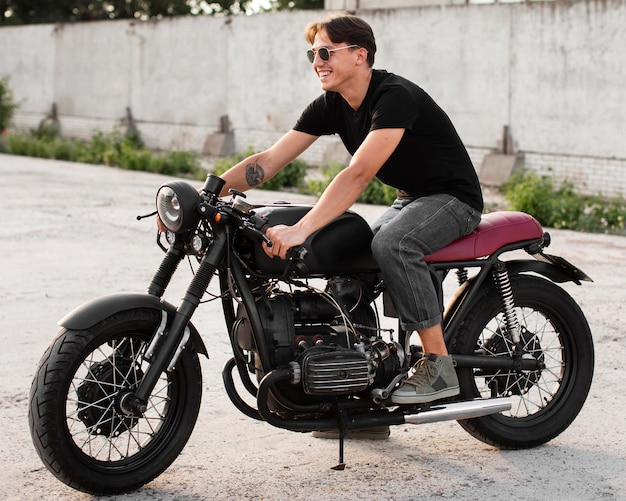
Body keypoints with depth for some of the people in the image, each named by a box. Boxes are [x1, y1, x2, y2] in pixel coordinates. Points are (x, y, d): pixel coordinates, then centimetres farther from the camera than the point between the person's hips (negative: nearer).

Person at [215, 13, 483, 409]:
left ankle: (439, 365, -26)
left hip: (454, 197, -9)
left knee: (392, 242, -35)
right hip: (411, 199, 9)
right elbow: (269, 161, -5)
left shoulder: (395, 95, -26)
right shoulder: (331, 105, 0)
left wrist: (300, 231, -46)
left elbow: (359, 174, -37)